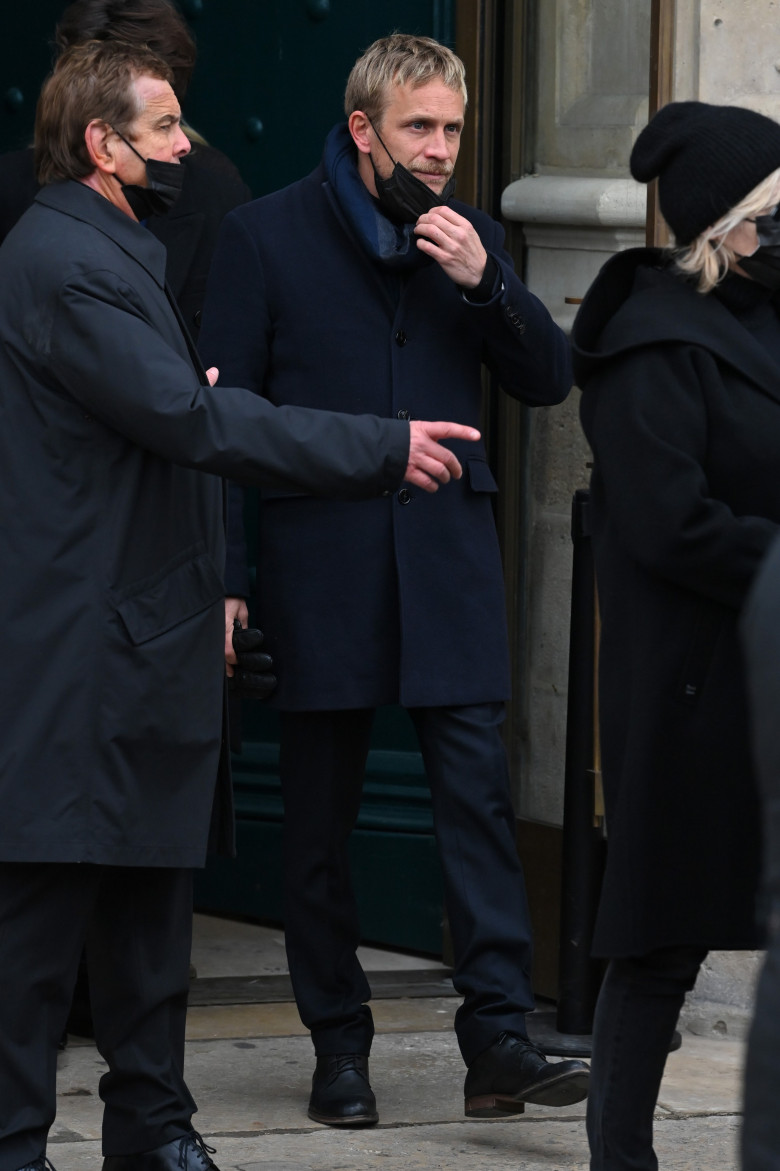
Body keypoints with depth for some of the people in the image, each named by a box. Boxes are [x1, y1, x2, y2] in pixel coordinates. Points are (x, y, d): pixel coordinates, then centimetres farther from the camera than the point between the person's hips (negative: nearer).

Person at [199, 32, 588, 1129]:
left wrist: (483, 282, -9)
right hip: (320, 568, -2)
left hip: (448, 568, 2)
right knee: (320, 821, 4)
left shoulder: (471, 237, 11)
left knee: (478, 796, -7)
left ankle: (499, 1039, -8)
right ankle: (339, 1046, 14)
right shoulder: (266, 235, 0)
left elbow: (548, 379, 8)